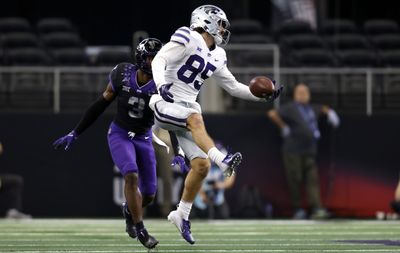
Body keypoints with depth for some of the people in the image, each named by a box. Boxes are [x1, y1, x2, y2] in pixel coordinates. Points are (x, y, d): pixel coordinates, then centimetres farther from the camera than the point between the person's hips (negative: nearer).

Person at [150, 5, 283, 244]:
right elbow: (159, 60, -17)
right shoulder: (187, 40, -8)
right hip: (166, 105, -8)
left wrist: (262, 96, 8)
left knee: (201, 166, -4)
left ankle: (182, 214, 9)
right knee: (195, 117, -38)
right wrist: (162, 84, -36)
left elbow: (234, 87, 21)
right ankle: (222, 160, -59)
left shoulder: (216, 57, 15)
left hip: (187, 110, 8)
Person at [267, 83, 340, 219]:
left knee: (312, 179, -4)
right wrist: (283, 127, -15)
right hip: (293, 150, -5)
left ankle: (317, 209, -11)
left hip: (309, 151, 5)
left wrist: (330, 113, 18)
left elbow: (323, 109, 38)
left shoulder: (313, 109, 16)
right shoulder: (290, 108, -6)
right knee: (295, 179, -1)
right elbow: (272, 114, -20)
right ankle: (297, 210, 7)